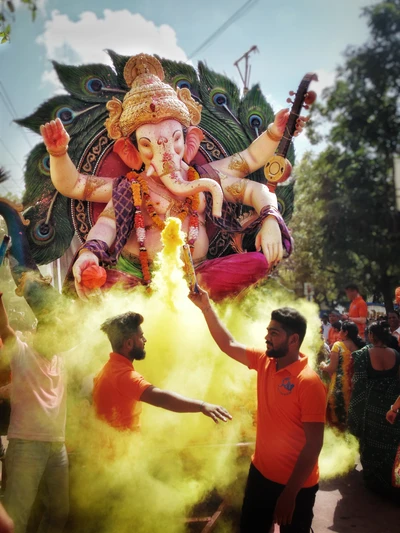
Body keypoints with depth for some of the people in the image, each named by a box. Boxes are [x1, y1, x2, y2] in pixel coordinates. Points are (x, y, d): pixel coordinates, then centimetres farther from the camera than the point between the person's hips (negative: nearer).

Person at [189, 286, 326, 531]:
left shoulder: (309, 382, -23)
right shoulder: (264, 361, -3)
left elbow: (314, 444, -23)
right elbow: (229, 344, 7)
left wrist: (289, 493, -23)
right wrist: (207, 307, -2)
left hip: (296, 486, -7)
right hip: (260, 473, 7)